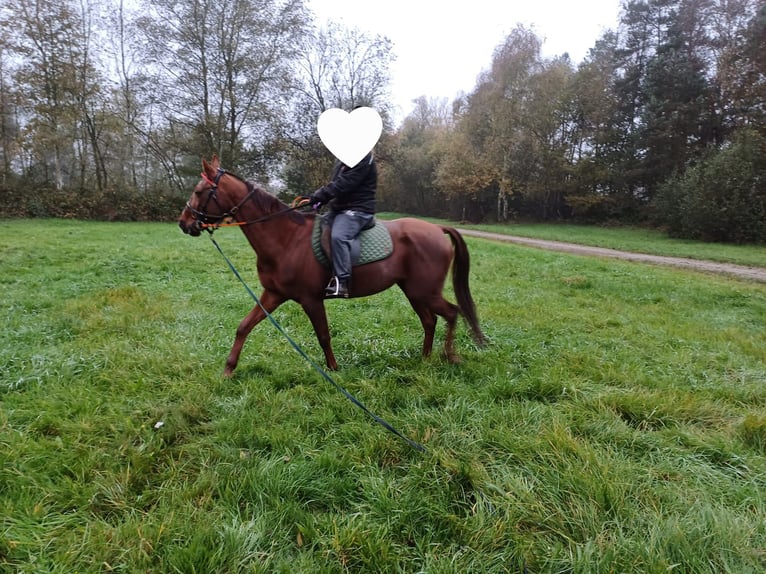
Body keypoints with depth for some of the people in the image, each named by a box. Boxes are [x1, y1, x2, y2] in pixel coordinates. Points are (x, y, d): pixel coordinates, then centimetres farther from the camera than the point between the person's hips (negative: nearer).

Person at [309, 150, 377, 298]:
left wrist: (318, 196, -22)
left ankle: (341, 281, -35)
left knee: (338, 236, -34)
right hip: (338, 209, 10)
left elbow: (343, 185, -21)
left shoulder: (363, 158, -13)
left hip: (357, 211, -10)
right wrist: (317, 197, 1)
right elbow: (336, 184, 18)